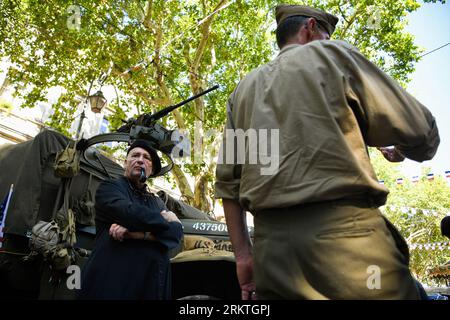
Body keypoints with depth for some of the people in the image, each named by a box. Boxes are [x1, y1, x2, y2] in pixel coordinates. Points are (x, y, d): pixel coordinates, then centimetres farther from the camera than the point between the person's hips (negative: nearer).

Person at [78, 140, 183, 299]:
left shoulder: (157, 202, 16)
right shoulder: (109, 187, 2)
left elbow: (177, 232, -2)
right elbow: (130, 212, -19)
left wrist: (138, 233, -17)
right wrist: (164, 220, -2)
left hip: (152, 286, 5)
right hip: (110, 284, -5)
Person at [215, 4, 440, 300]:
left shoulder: (243, 90, 20)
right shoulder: (333, 54, 7)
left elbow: (227, 180, 14)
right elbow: (421, 133, 4)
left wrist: (243, 253, 16)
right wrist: (399, 150, 26)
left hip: (271, 244, 5)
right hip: (344, 232, -4)